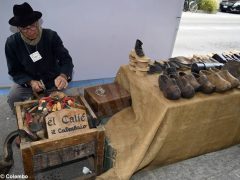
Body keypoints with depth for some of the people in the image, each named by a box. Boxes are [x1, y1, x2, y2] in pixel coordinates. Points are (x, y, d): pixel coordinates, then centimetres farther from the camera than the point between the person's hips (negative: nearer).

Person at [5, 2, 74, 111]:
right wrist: (30, 82, -27)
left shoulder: (51, 36, -17)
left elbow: (66, 59, -19)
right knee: (12, 99, -21)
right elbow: (15, 71, -6)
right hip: (27, 81, 2)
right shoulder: (11, 43, -13)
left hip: (52, 80, -1)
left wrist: (63, 76, -42)